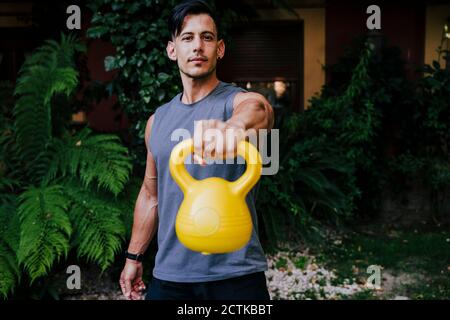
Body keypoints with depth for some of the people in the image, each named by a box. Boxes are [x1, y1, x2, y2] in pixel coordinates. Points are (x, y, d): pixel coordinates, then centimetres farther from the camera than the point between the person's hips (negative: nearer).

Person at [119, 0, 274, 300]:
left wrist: (234, 126, -57)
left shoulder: (239, 101, -8)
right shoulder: (157, 121, 8)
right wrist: (133, 257, 17)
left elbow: (258, 108, -34)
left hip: (235, 275, -4)